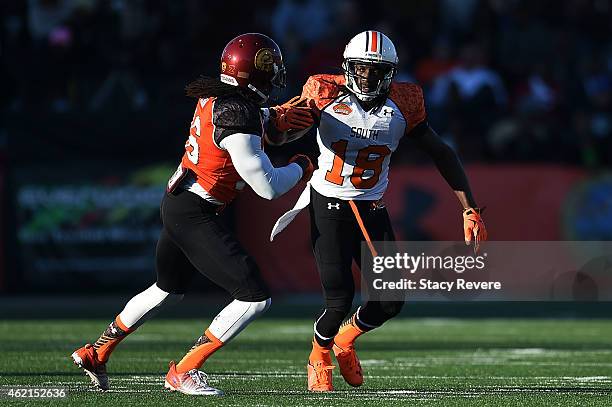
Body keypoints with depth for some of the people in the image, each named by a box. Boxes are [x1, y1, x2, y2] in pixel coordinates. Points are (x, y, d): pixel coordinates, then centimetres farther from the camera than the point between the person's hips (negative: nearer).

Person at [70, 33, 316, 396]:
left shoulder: (213, 97, 3)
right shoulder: (239, 117, -22)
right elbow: (268, 187, -20)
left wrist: (273, 117, 13)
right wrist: (300, 168, 0)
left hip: (176, 203, 10)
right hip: (196, 216, -10)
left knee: (168, 291, 31)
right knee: (255, 298, -8)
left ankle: (96, 353, 40)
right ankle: (183, 372, -5)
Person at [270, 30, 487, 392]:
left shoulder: (402, 105, -4)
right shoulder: (327, 96, -9)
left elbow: (442, 154, 2)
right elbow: (280, 137, 1)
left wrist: (471, 210, -1)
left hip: (372, 212, 3)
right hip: (329, 209, -3)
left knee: (391, 301, -1)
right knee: (340, 300, -12)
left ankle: (345, 338, 32)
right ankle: (320, 355, 21)